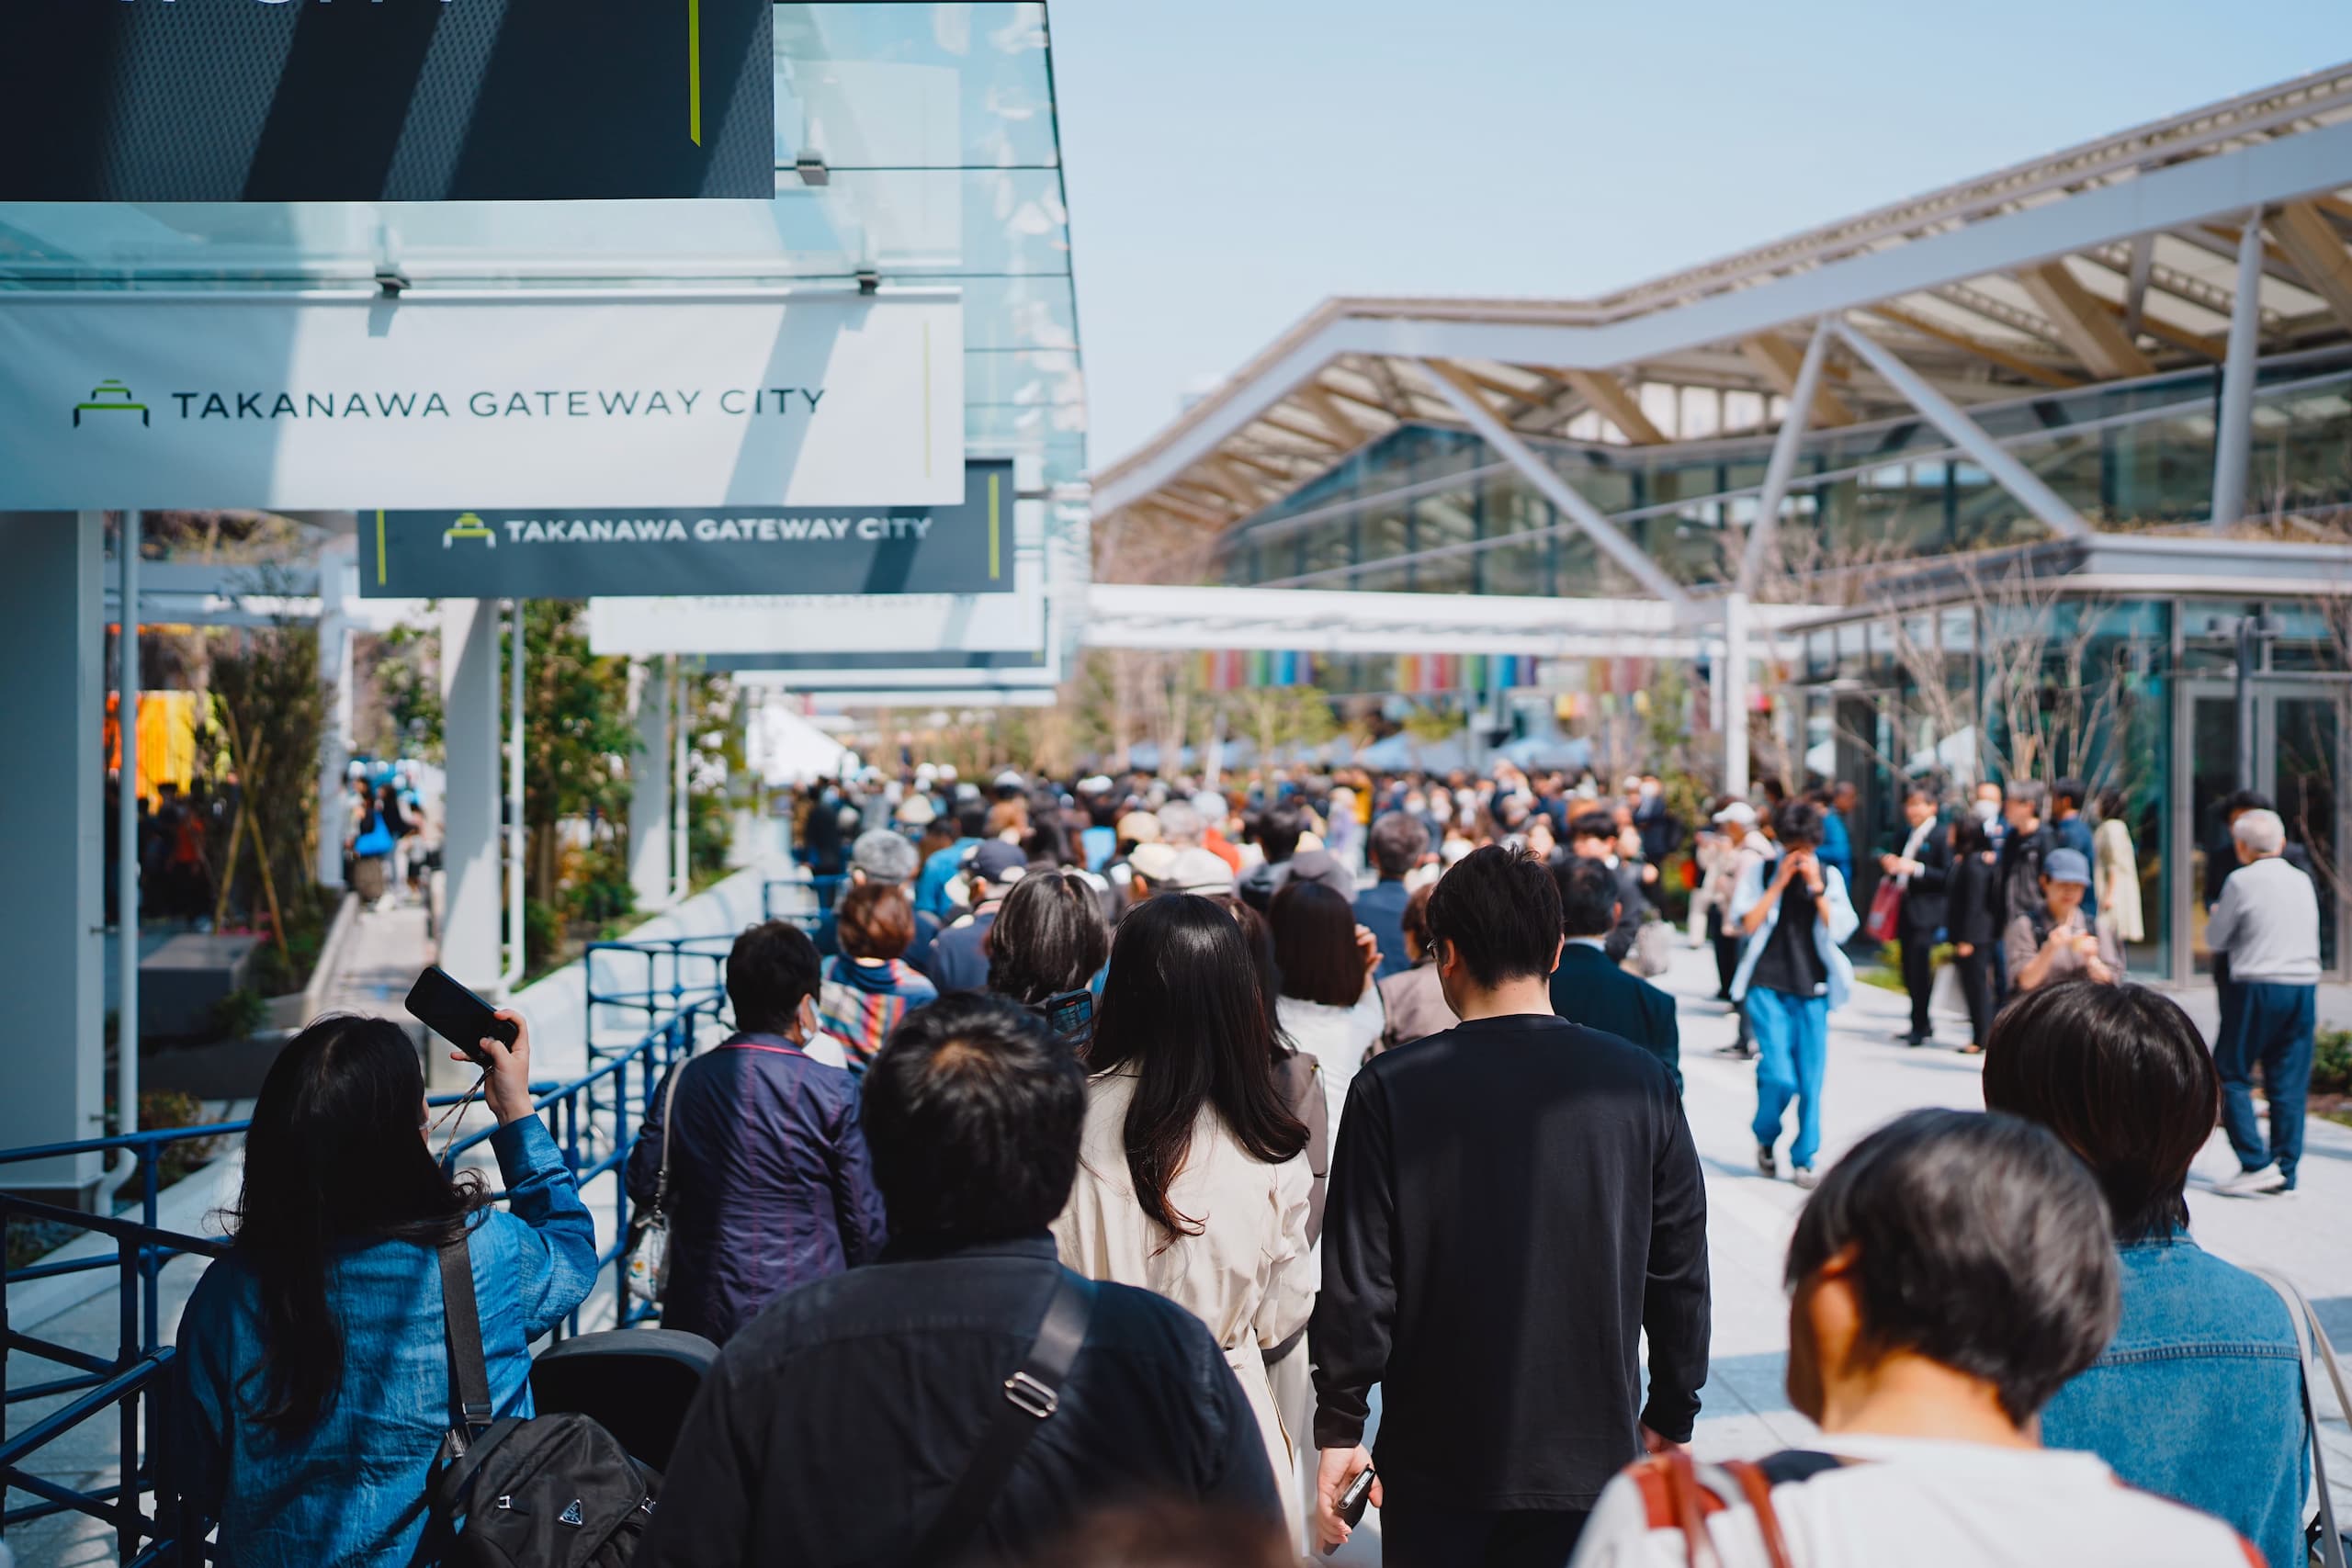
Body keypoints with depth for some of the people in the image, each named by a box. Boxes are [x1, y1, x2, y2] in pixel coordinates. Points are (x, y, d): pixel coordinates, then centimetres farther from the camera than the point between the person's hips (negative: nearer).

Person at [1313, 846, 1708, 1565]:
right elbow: (1681, 1271, 0)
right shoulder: (1641, 1082, -5)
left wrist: (1339, 1428, 0)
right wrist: (1672, 1418, 12)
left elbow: (1358, 1281, -11)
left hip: (1439, 1457, -1)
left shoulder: (1390, 1091, -12)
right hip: (1594, 1452, 1)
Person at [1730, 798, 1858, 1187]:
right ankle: (1765, 1138, 16)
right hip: (1768, 985, -2)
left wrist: (1815, 887, -9)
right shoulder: (1760, 872, 5)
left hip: (1813, 988, 2)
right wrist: (1780, 881, -9)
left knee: (1811, 1080, -1)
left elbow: (1840, 930, 0)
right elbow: (1749, 922, -6)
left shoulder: (1829, 876, 9)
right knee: (1778, 1075, -12)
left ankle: (1803, 1159, 12)